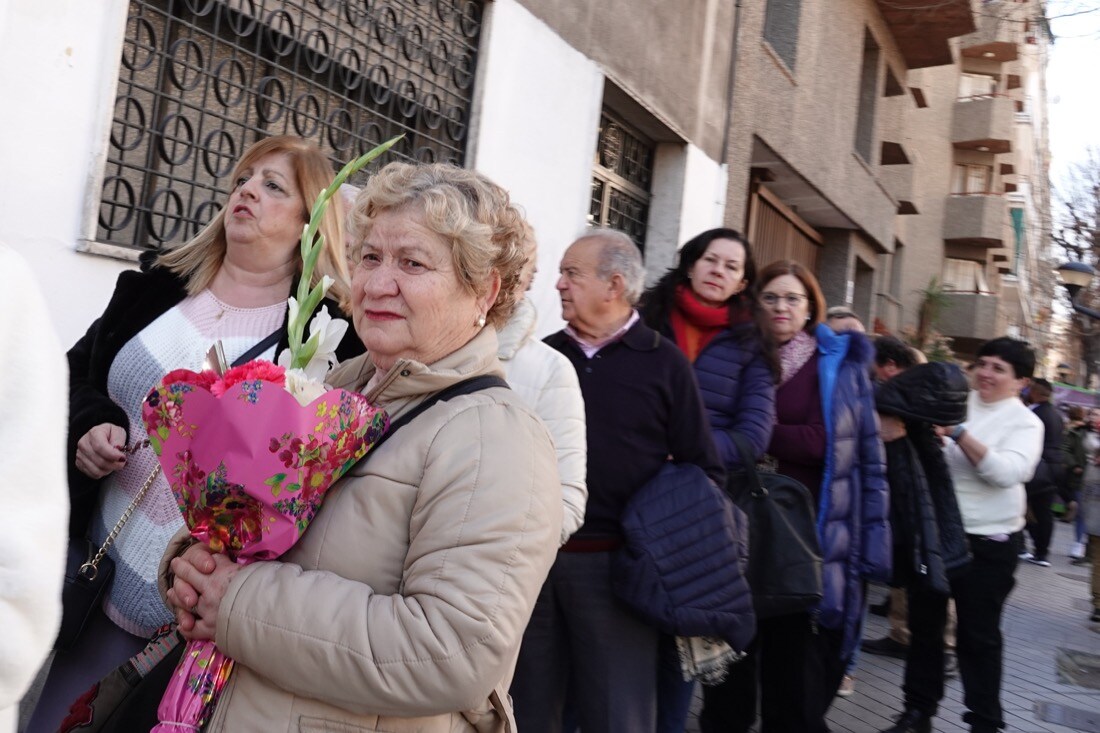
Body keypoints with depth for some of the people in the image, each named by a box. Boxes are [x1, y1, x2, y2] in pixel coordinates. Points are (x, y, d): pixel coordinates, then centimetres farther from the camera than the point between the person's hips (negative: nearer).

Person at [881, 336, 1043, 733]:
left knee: (978, 635, 6)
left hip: (988, 542, -4)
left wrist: (958, 433, -28)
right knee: (923, 625, 13)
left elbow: (1007, 472, -21)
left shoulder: (1025, 422, -5)